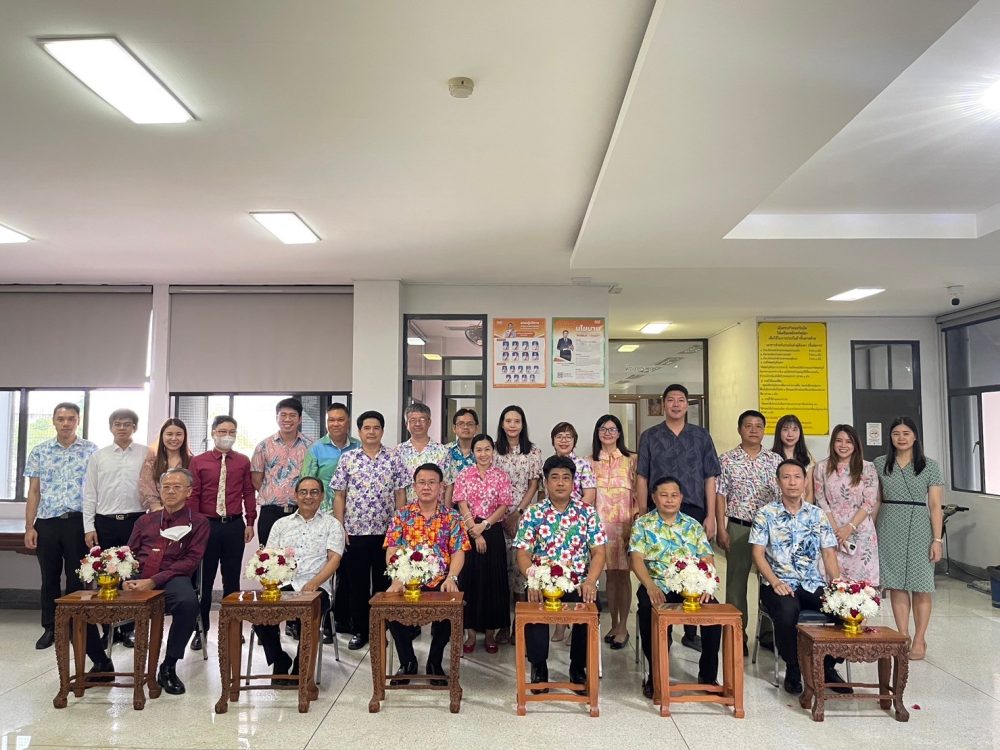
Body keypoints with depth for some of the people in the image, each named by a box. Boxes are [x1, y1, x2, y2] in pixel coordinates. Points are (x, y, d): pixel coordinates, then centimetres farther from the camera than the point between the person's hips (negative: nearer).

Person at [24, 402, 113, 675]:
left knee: (77, 579, 2)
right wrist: (29, 526, 1)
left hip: (77, 522, -2)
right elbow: (33, 492, 8)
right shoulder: (39, 452, 7)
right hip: (46, 523, 2)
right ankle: (50, 628, 25)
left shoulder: (91, 450, 0)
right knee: (49, 578, 12)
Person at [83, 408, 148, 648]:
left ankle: (130, 627, 14)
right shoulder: (98, 456, 8)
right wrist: (89, 527, 1)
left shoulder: (147, 454, 2)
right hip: (105, 522, 2)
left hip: (136, 521, -2)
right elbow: (90, 493, 7)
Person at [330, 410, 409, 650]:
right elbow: (339, 496, 4)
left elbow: (400, 495, 3)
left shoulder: (393, 459, 2)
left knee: (383, 583, 8)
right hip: (355, 532, 0)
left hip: (386, 532, 0)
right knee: (357, 584, 8)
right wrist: (340, 528, -2)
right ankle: (359, 631, 22)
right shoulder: (347, 459, 3)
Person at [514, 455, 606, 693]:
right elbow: (523, 554, -1)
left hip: (579, 583, 1)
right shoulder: (533, 514, 4)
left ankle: (578, 668, 0)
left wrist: (590, 582, -15)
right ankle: (539, 665, -2)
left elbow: (598, 552, 2)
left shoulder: (587, 512, 6)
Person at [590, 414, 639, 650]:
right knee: (609, 575, 9)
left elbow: (638, 493, 1)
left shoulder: (631, 459, 2)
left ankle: (623, 627, 9)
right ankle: (614, 625, 20)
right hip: (601, 523, 2)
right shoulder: (591, 461, 9)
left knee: (623, 574, 0)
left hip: (624, 523, -2)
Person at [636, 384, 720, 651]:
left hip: (694, 512, 1)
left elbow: (710, 478, 7)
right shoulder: (649, 437, 7)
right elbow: (642, 478, 5)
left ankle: (691, 632, 18)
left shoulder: (701, 436, 9)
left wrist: (710, 516, 0)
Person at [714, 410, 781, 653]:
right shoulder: (727, 460, 0)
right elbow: (720, 495, -1)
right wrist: (721, 528, -6)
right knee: (736, 580, 4)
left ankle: (768, 631, 21)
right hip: (738, 528, -2)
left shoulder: (775, 460, 7)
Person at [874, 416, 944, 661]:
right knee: (896, 585, 4)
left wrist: (937, 540, -5)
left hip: (919, 529, -1)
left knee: (920, 586, 2)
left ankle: (919, 640, 15)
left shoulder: (930, 466, 2)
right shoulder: (880, 464, 6)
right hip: (889, 529, 2)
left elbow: (934, 506, 0)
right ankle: (903, 638, 14)